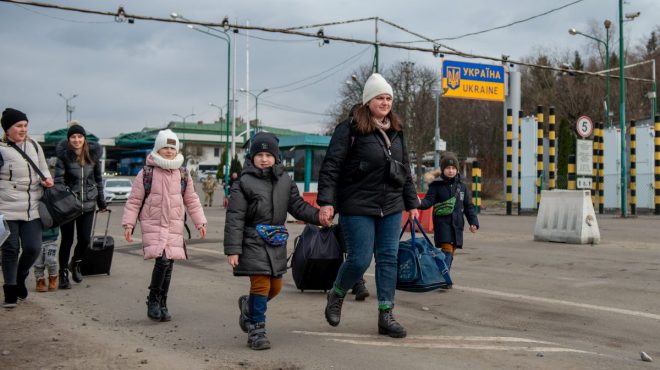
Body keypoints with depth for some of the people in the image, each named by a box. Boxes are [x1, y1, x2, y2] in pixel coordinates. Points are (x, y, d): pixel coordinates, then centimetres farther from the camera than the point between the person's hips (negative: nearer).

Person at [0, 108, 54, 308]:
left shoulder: (34, 146, 9)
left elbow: (43, 169, 18)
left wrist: (46, 179, -2)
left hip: (32, 208, 4)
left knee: (33, 248, 1)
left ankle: (20, 279, 29)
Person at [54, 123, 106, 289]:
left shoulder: (93, 154, 1)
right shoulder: (63, 155, -8)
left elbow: (98, 177, 11)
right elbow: (59, 179, -10)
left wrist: (101, 201, 15)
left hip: (88, 203, 3)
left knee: (85, 239, 3)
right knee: (67, 240, 1)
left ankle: (75, 264, 33)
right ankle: (63, 274, 17)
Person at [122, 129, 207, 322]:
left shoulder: (183, 175, 8)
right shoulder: (146, 173, -3)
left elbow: (192, 201, 14)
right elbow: (134, 201, 1)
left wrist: (200, 222, 7)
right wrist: (128, 224, -4)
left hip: (174, 226, 4)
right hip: (152, 224, -4)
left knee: (169, 264, 5)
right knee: (162, 260, -20)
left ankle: (162, 304, 21)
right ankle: (153, 299, 0)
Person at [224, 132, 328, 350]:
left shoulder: (285, 181, 8)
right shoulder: (243, 183, -7)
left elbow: (298, 206, 9)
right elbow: (235, 218, -9)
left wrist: (318, 215, -11)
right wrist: (232, 249, -13)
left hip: (277, 243, 6)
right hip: (254, 242, -5)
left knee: (275, 287, 13)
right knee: (261, 285, -7)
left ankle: (249, 306, 41)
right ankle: (256, 330, 8)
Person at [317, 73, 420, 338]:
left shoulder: (396, 132, 13)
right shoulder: (350, 130, -7)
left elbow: (405, 170, 20)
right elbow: (330, 167, -11)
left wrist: (412, 203, 18)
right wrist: (326, 202, -19)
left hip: (391, 208, 6)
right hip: (357, 208, -6)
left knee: (388, 259, 4)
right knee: (360, 260, -4)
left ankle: (386, 315, 12)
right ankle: (336, 295, 26)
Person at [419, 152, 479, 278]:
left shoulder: (461, 186, 11)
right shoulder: (436, 185, -1)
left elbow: (468, 206, 14)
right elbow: (428, 201, -11)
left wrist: (473, 222, 7)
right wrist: (419, 203, -32)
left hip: (457, 224, 5)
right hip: (442, 223, -5)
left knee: (451, 252, 7)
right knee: (447, 249, -15)